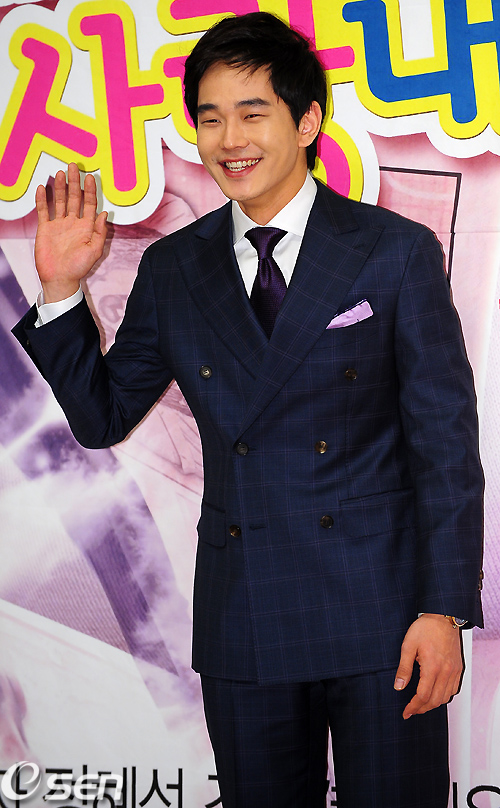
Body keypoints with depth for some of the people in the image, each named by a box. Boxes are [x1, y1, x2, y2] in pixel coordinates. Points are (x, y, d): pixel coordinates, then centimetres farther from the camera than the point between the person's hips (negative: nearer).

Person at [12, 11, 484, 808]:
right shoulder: (173, 269, 6)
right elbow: (103, 417, 11)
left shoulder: (397, 252, -2)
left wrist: (444, 609, -9)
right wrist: (62, 291, -2)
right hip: (243, 621, 3)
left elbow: (447, 442, -3)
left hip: (382, 620, -2)